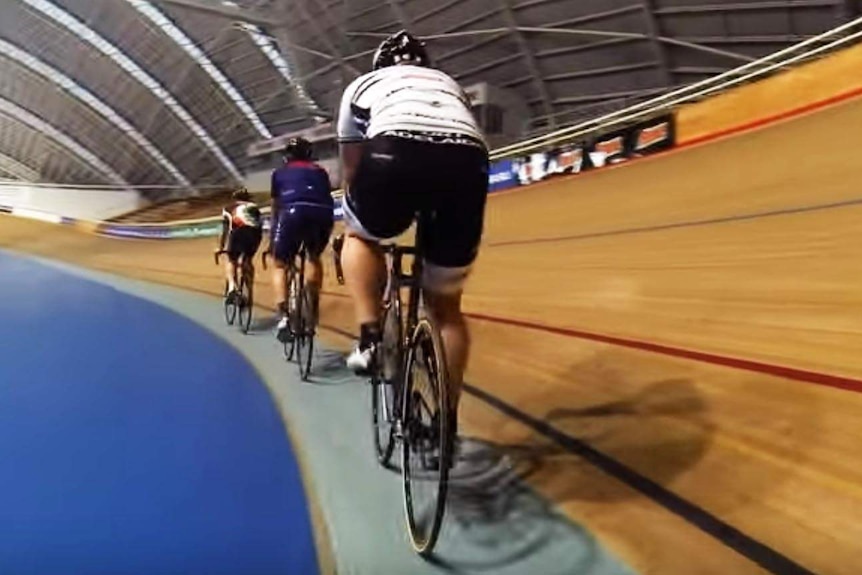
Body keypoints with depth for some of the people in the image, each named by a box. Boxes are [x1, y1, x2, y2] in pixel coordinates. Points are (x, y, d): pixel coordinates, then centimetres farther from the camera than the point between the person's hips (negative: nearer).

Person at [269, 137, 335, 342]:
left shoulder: (280, 173, 30)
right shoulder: (320, 171, 34)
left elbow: (275, 208, 34)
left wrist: (272, 240, 44)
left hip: (294, 211, -2)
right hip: (323, 213, 2)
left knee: (281, 265, 14)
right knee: (314, 257, 30)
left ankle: (284, 318, -5)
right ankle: (312, 311, 26)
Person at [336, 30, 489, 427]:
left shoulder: (364, 85, 34)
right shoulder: (450, 85, 41)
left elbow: (352, 168, 36)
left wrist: (352, 227, 50)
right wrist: (433, 216, 53)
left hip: (396, 152, -2)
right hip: (469, 161, 3)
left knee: (360, 237, 31)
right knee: (446, 306, 19)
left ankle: (370, 335, 12)